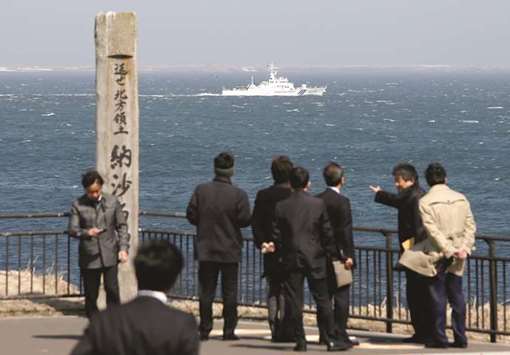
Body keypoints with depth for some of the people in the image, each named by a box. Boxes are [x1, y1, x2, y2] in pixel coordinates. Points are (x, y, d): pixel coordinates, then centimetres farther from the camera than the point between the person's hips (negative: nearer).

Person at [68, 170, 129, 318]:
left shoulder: (113, 202, 3)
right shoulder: (78, 205, -1)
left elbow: (122, 226, 7)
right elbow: (72, 229, -3)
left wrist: (123, 248, -3)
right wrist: (86, 233, -24)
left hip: (109, 255, 0)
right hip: (89, 256, 0)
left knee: (112, 289, -8)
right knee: (91, 293, 5)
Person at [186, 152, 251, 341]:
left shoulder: (201, 190, -5)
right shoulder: (238, 195, -12)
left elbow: (191, 215, -4)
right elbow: (245, 220, -11)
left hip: (206, 249, 2)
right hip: (230, 250, -2)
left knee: (206, 291, 7)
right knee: (229, 291, 5)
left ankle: (204, 329, 7)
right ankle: (229, 330, 4)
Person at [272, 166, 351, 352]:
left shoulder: (281, 206, -3)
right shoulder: (318, 204, -4)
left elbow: (277, 235, 0)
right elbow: (327, 232, -2)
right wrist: (331, 252, 10)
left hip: (291, 260, 0)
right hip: (315, 259, 0)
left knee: (294, 301, 4)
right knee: (322, 300, 5)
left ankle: (300, 341, 3)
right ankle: (331, 340, 5)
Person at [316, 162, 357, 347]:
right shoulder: (342, 201, -13)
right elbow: (345, 231, -16)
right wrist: (348, 255, -12)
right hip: (338, 254, -6)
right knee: (341, 295, -2)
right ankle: (340, 334, -4)